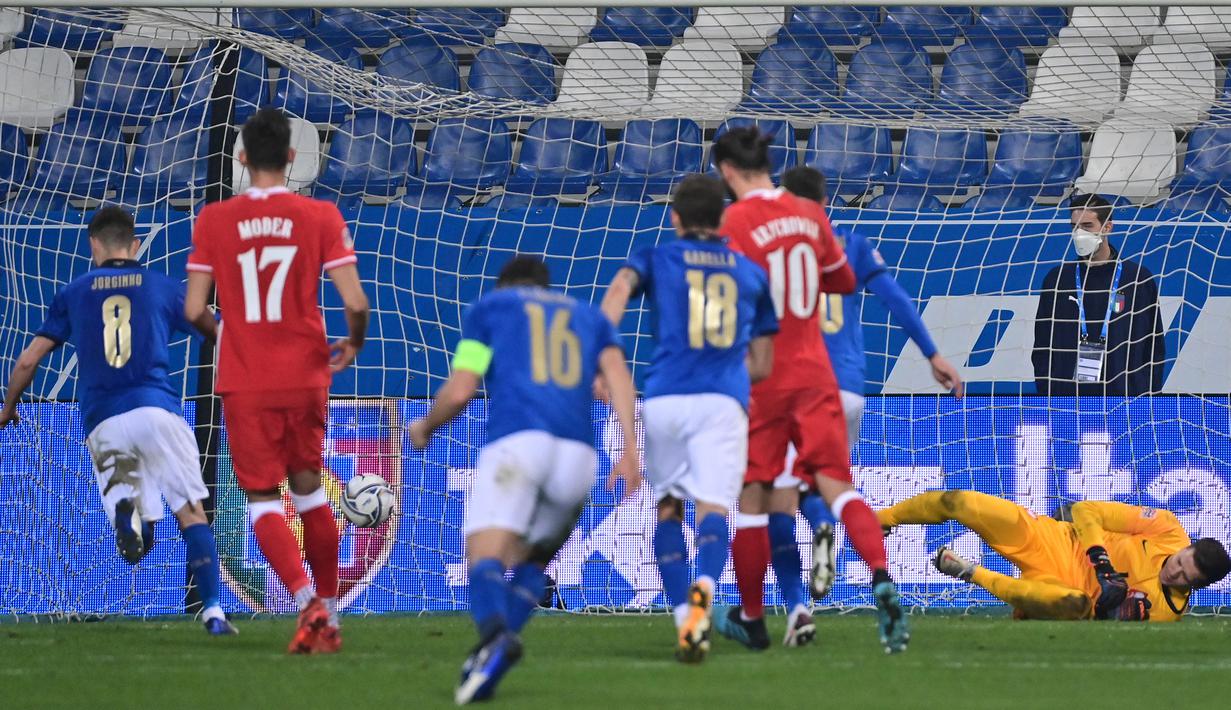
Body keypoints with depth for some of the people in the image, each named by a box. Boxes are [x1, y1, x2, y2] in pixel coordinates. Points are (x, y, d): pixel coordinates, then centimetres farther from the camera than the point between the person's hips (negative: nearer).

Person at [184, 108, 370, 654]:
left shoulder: (214, 220, -3)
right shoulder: (321, 217, -4)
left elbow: (194, 310, -5)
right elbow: (355, 302, -10)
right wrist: (353, 344, 11)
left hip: (244, 382, -1)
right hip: (305, 376, 1)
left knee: (262, 500, 2)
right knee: (309, 490, 17)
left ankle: (308, 600, -20)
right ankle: (328, 616, 21)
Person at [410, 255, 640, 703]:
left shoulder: (489, 306, 21)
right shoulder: (589, 316, 30)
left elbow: (459, 392, 11)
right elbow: (618, 376, 10)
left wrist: (424, 429, 30)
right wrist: (630, 448, 1)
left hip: (515, 440, -4)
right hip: (577, 453, 4)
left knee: (486, 556, -16)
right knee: (528, 563, 19)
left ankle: (495, 636, -48)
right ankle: (488, 663, -4)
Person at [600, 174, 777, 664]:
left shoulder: (655, 258, 16)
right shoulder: (751, 274, 22)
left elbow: (620, 288, -8)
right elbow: (762, 365, 23)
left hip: (665, 399, 0)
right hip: (724, 402, 0)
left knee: (668, 508, 18)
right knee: (713, 508, -13)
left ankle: (684, 620, 6)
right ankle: (703, 590, -44)